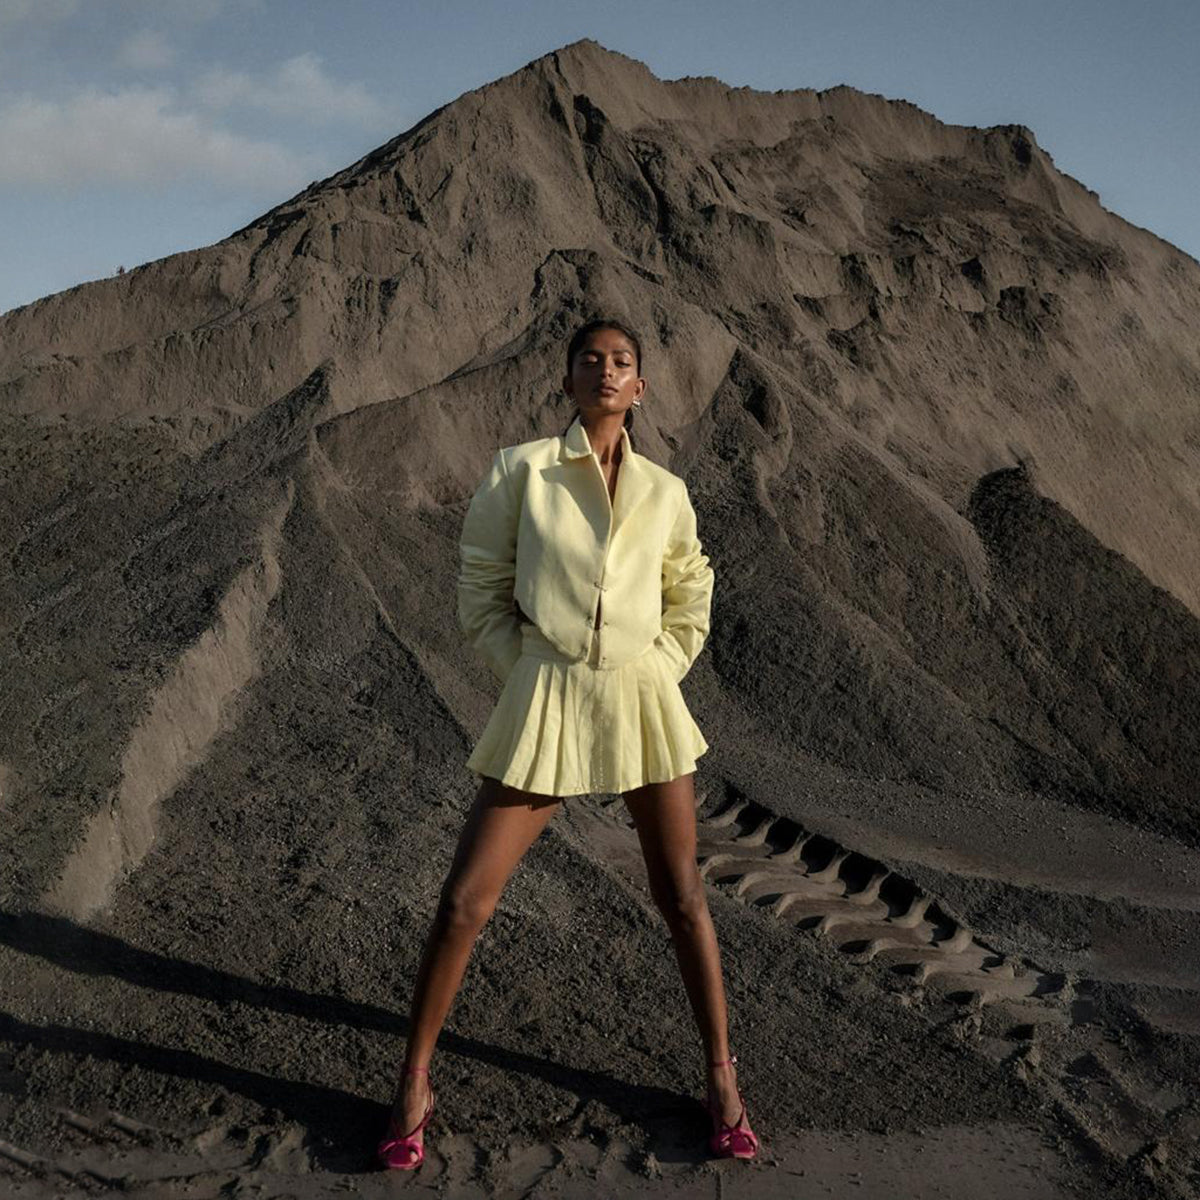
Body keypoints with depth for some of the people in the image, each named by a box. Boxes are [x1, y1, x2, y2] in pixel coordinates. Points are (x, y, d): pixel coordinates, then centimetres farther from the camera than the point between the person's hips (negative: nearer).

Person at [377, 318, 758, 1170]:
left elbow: (692, 600, 17)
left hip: (643, 700, 2)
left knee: (683, 898, 9)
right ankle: (415, 1087, 17)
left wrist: (656, 675, 5)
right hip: (545, 703, -2)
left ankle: (723, 1079, 26)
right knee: (465, 901, -1)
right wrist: (528, 674, -2)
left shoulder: (665, 491, 6)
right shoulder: (521, 470, -2)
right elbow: (482, 590, 3)